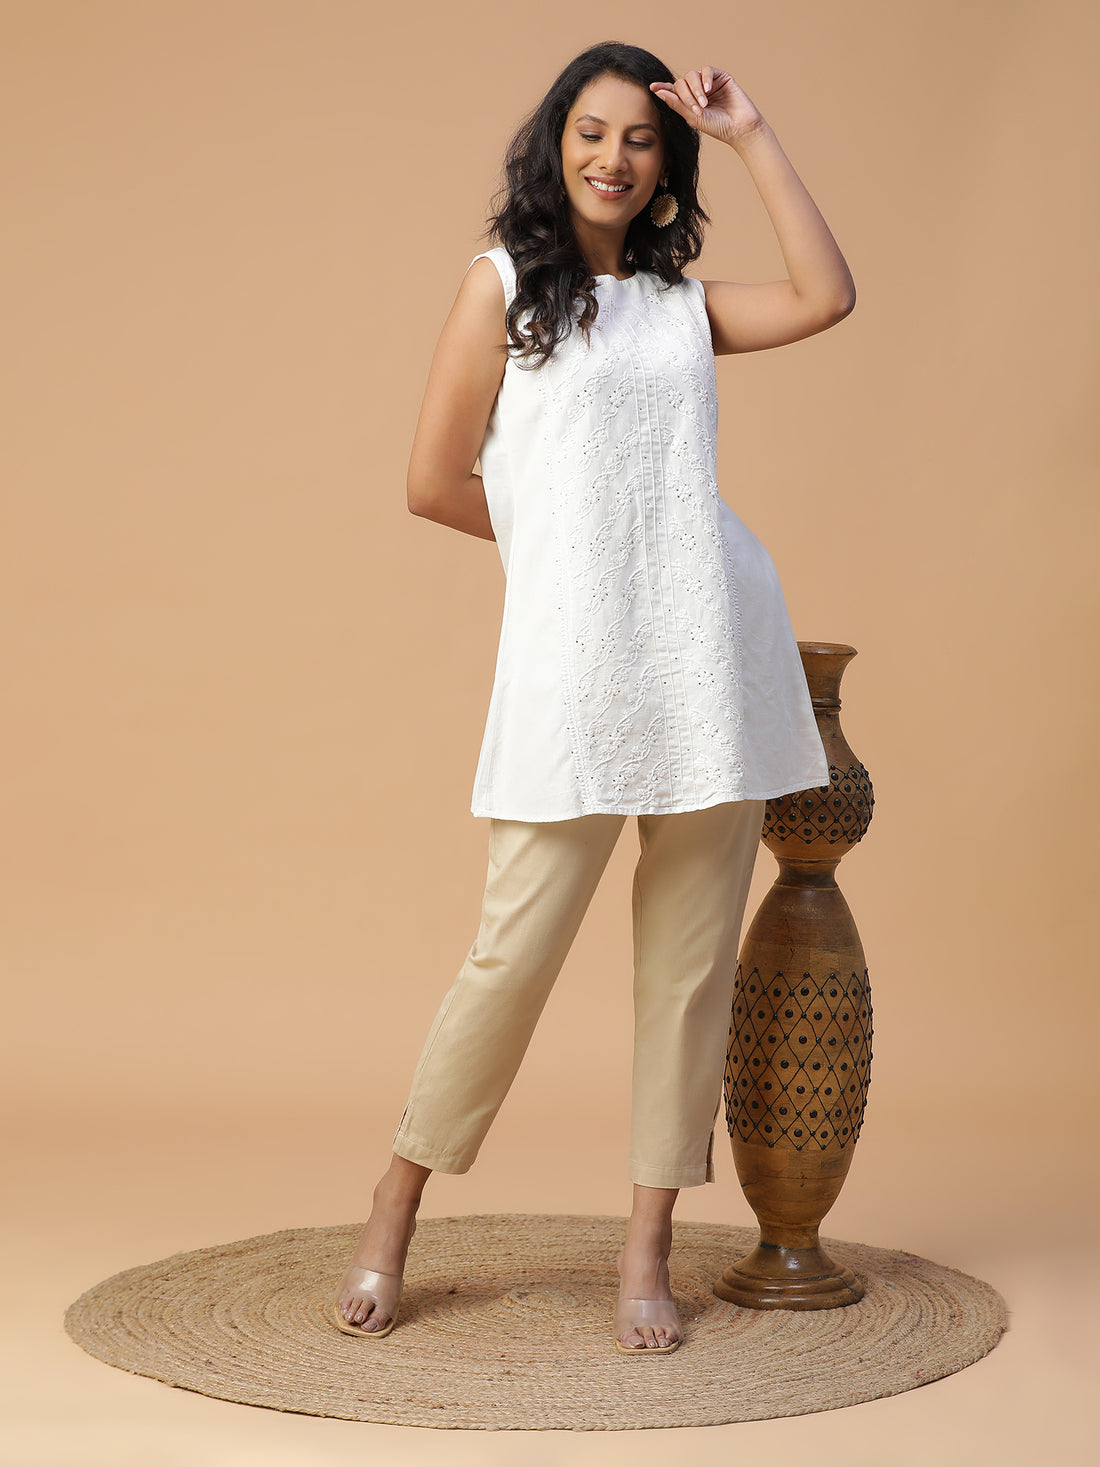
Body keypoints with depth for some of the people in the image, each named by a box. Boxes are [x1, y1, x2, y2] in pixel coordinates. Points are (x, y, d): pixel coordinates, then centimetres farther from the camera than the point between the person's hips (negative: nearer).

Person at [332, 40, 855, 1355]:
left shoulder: (684, 301, 17)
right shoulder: (503, 280, 7)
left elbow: (826, 298, 1)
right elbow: (435, 481, 4)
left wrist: (750, 137, 6)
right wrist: (566, 539, 12)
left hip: (710, 646, 4)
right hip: (573, 650, -4)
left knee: (690, 956, 4)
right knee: (517, 946, -4)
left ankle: (648, 1248, 14)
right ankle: (393, 1217, 15)